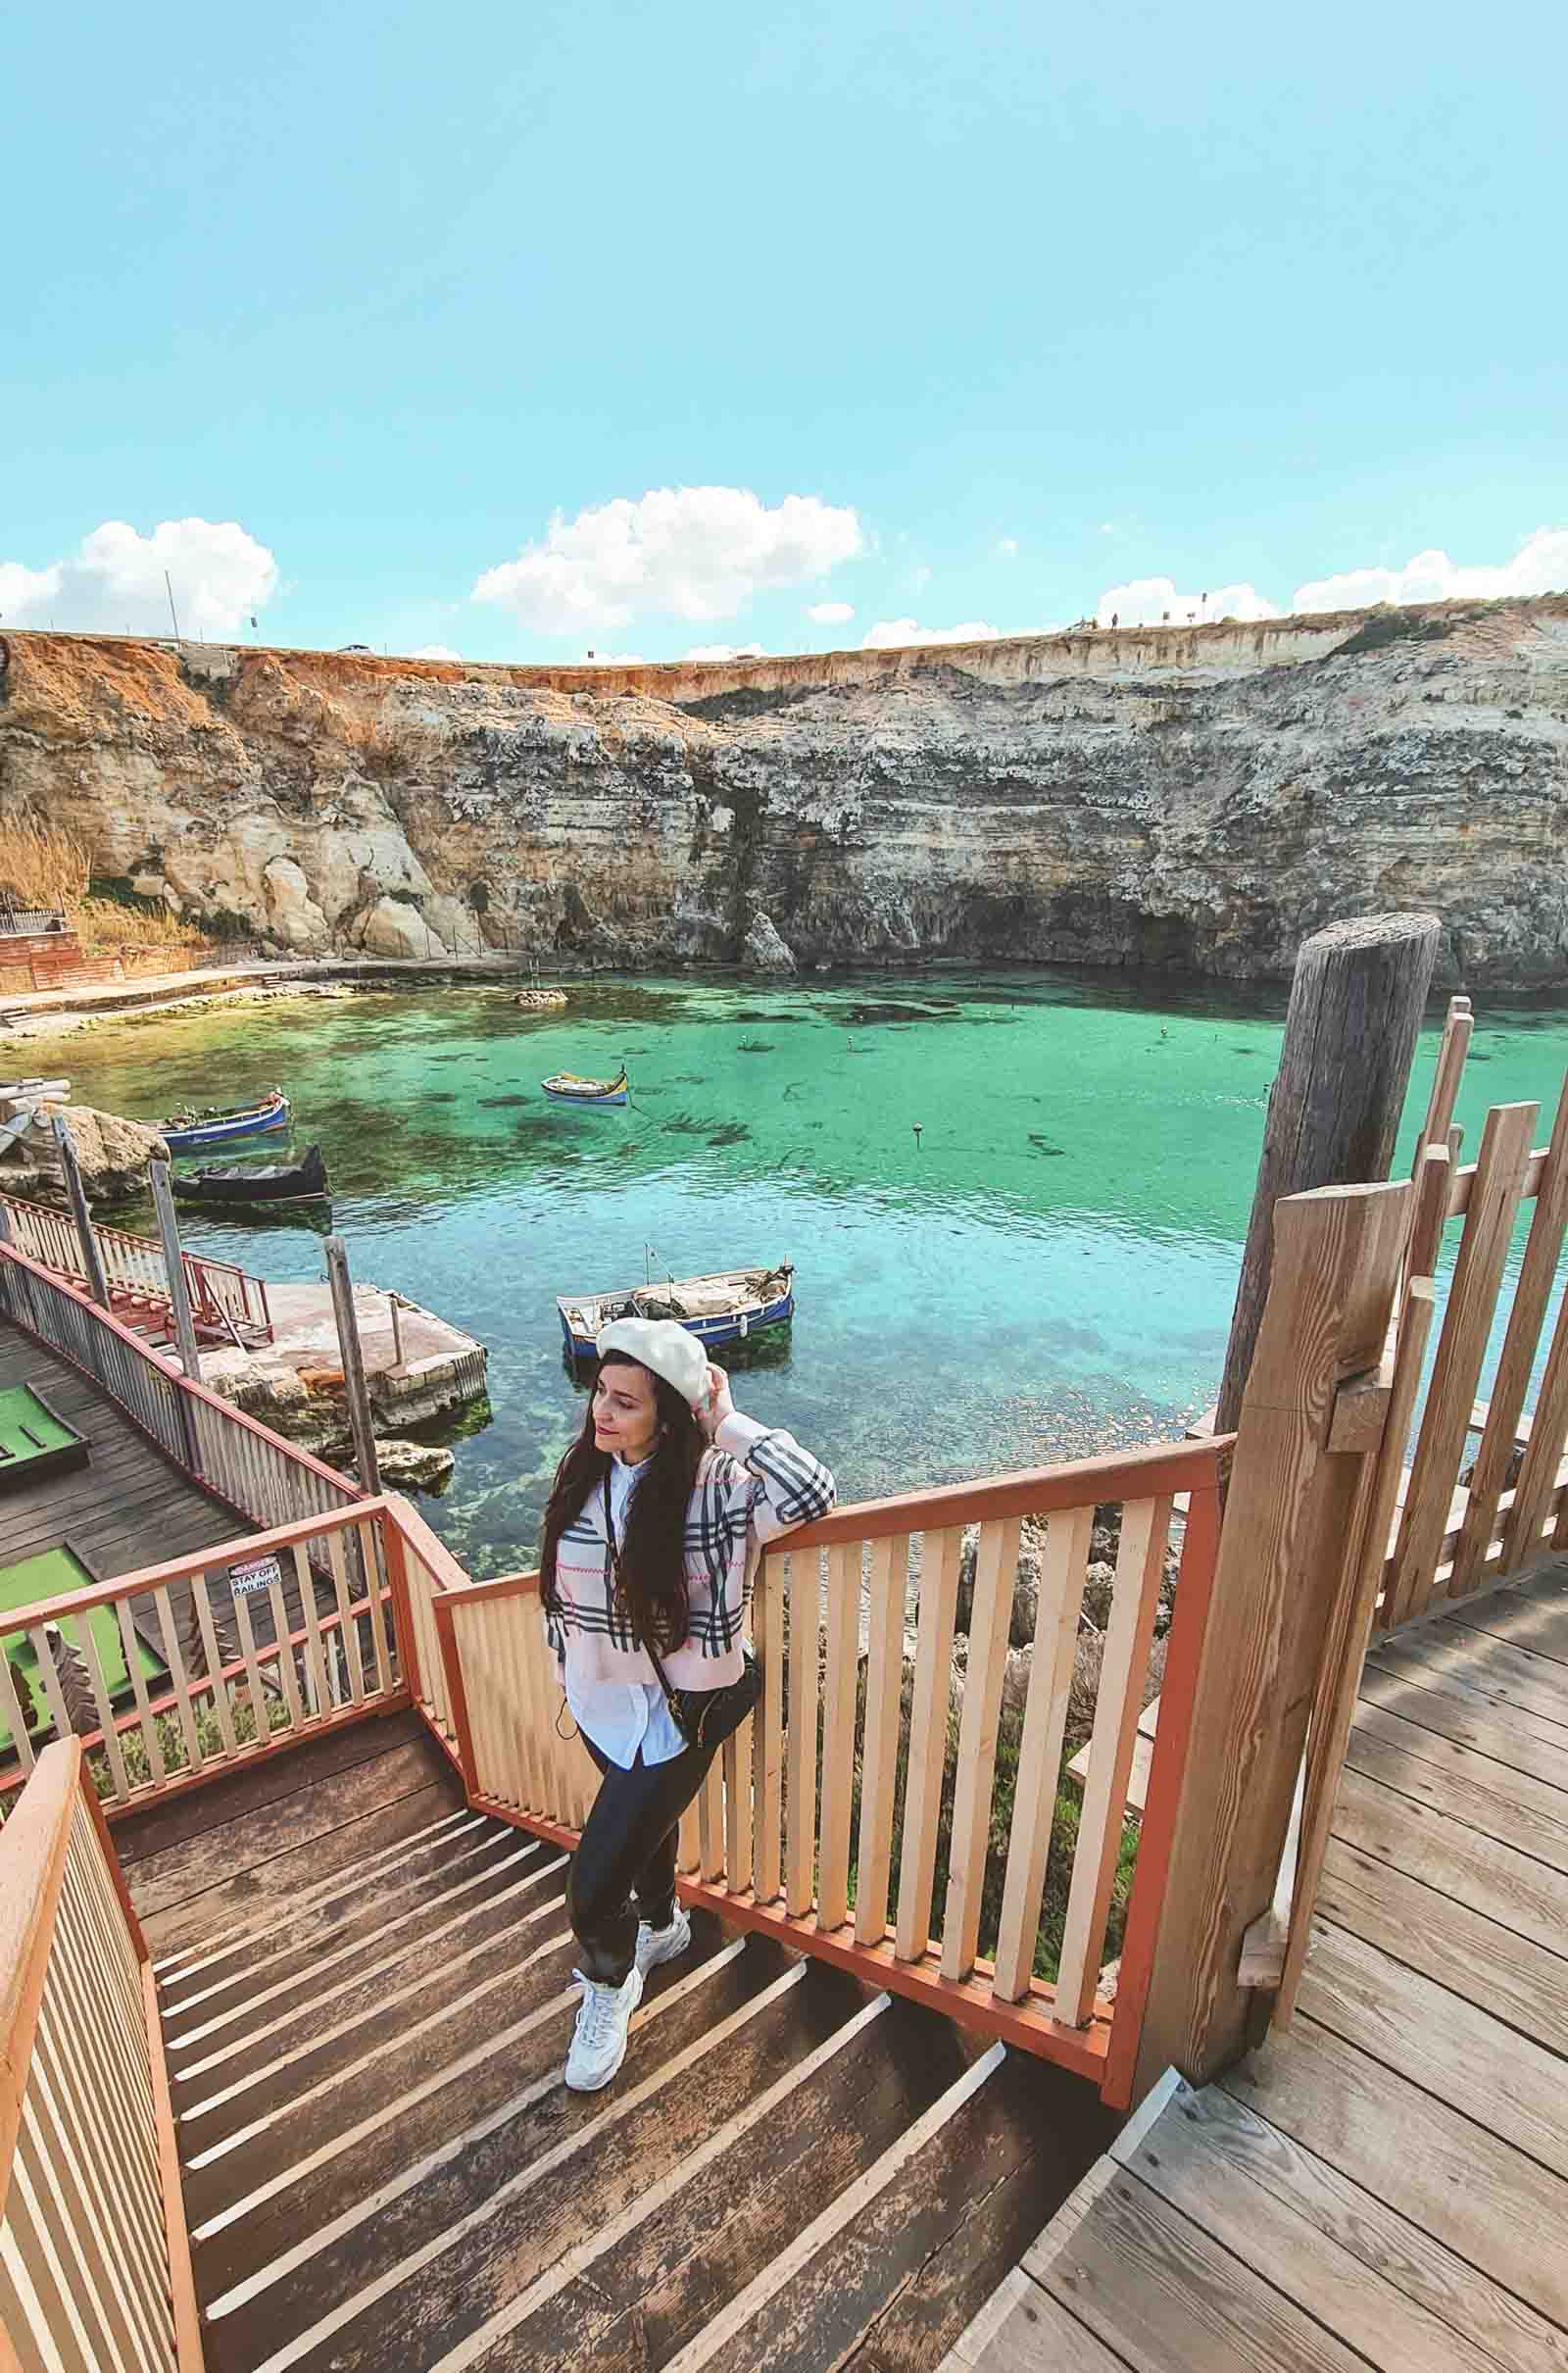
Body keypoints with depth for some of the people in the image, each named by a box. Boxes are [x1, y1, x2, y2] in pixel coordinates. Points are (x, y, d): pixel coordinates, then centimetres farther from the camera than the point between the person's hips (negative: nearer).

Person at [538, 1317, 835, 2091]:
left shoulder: (714, 1485, -26)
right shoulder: (582, 1474, -10)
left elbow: (810, 1494, -45)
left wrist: (727, 1422, -37)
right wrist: (566, 1671, 15)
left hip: (671, 1713, -5)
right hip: (599, 1700, 5)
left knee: (593, 1892, 0)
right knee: (640, 1822, 30)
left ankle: (610, 1986, 35)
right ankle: (663, 1925, 61)